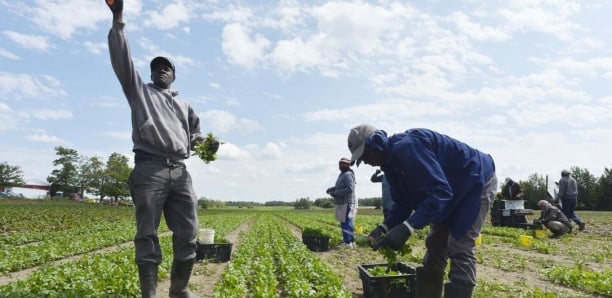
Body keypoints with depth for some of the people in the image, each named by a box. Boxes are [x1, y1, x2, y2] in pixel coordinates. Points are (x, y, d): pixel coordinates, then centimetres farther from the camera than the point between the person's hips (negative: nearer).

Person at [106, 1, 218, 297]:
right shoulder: (139, 90, 18)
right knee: (147, 235, -3)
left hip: (179, 172, 4)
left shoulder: (184, 105, 28)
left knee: (188, 234, 1)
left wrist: (207, 144, 2)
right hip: (149, 170, -3)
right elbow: (122, 59, 8)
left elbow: (195, 135, 27)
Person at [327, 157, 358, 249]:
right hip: (342, 204, 10)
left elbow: (350, 189, -23)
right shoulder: (342, 175, 17)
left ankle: (348, 243, -5)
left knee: (346, 224, -8)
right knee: (347, 224, 13)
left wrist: (335, 193, -20)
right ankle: (351, 241, 20)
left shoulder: (348, 175, -13)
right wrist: (331, 189, 7)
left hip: (347, 204, -10)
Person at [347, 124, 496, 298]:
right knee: (435, 245, 10)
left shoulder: (406, 148, -33)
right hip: (452, 189, 10)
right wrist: (384, 228, -14)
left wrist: (407, 228, -43)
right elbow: (402, 203, 2)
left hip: (477, 180, -9)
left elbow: (440, 191, -38)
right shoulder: (391, 161, -1)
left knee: (459, 249, -14)